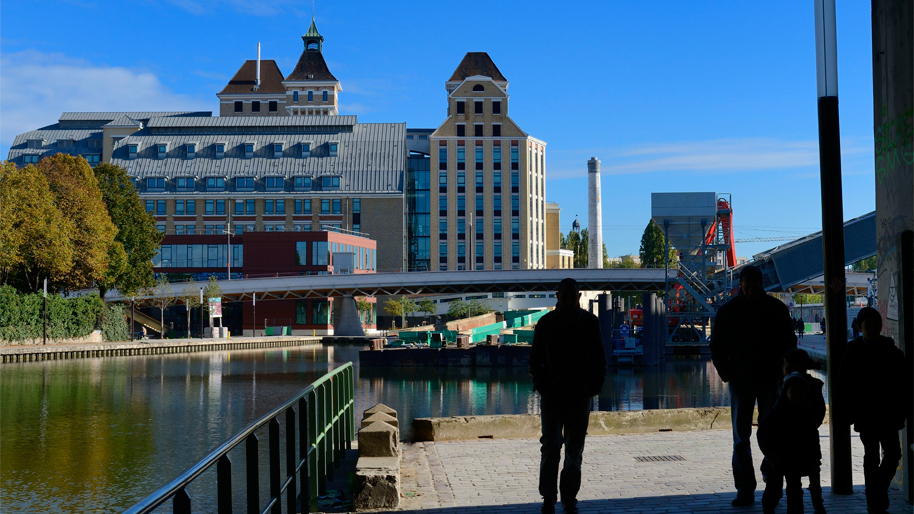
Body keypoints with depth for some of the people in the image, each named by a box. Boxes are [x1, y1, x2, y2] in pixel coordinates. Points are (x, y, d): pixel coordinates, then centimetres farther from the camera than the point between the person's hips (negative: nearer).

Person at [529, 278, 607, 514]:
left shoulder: (590, 322, 3)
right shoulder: (546, 323, 2)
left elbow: (599, 359, 8)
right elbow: (535, 358, 7)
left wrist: (595, 385, -1)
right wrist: (541, 385, -3)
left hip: (580, 395, 1)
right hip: (552, 395, -1)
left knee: (575, 450, 6)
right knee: (550, 446, -4)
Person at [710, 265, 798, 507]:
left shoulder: (777, 308, 3)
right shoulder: (727, 311, 3)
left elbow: (789, 343, 9)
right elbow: (717, 346, 8)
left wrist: (784, 373, -3)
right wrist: (727, 374, -3)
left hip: (771, 380, 0)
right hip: (741, 381, 0)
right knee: (741, 437, 1)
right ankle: (745, 490, 5)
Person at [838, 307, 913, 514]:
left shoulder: (892, 351, 3)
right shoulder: (853, 353, -3)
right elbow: (844, 386, -2)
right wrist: (849, 412, -8)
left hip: (888, 414, 3)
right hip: (866, 416, -3)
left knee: (893, 453, 5)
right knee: (872, 458, 1)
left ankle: (879, 491, 29)